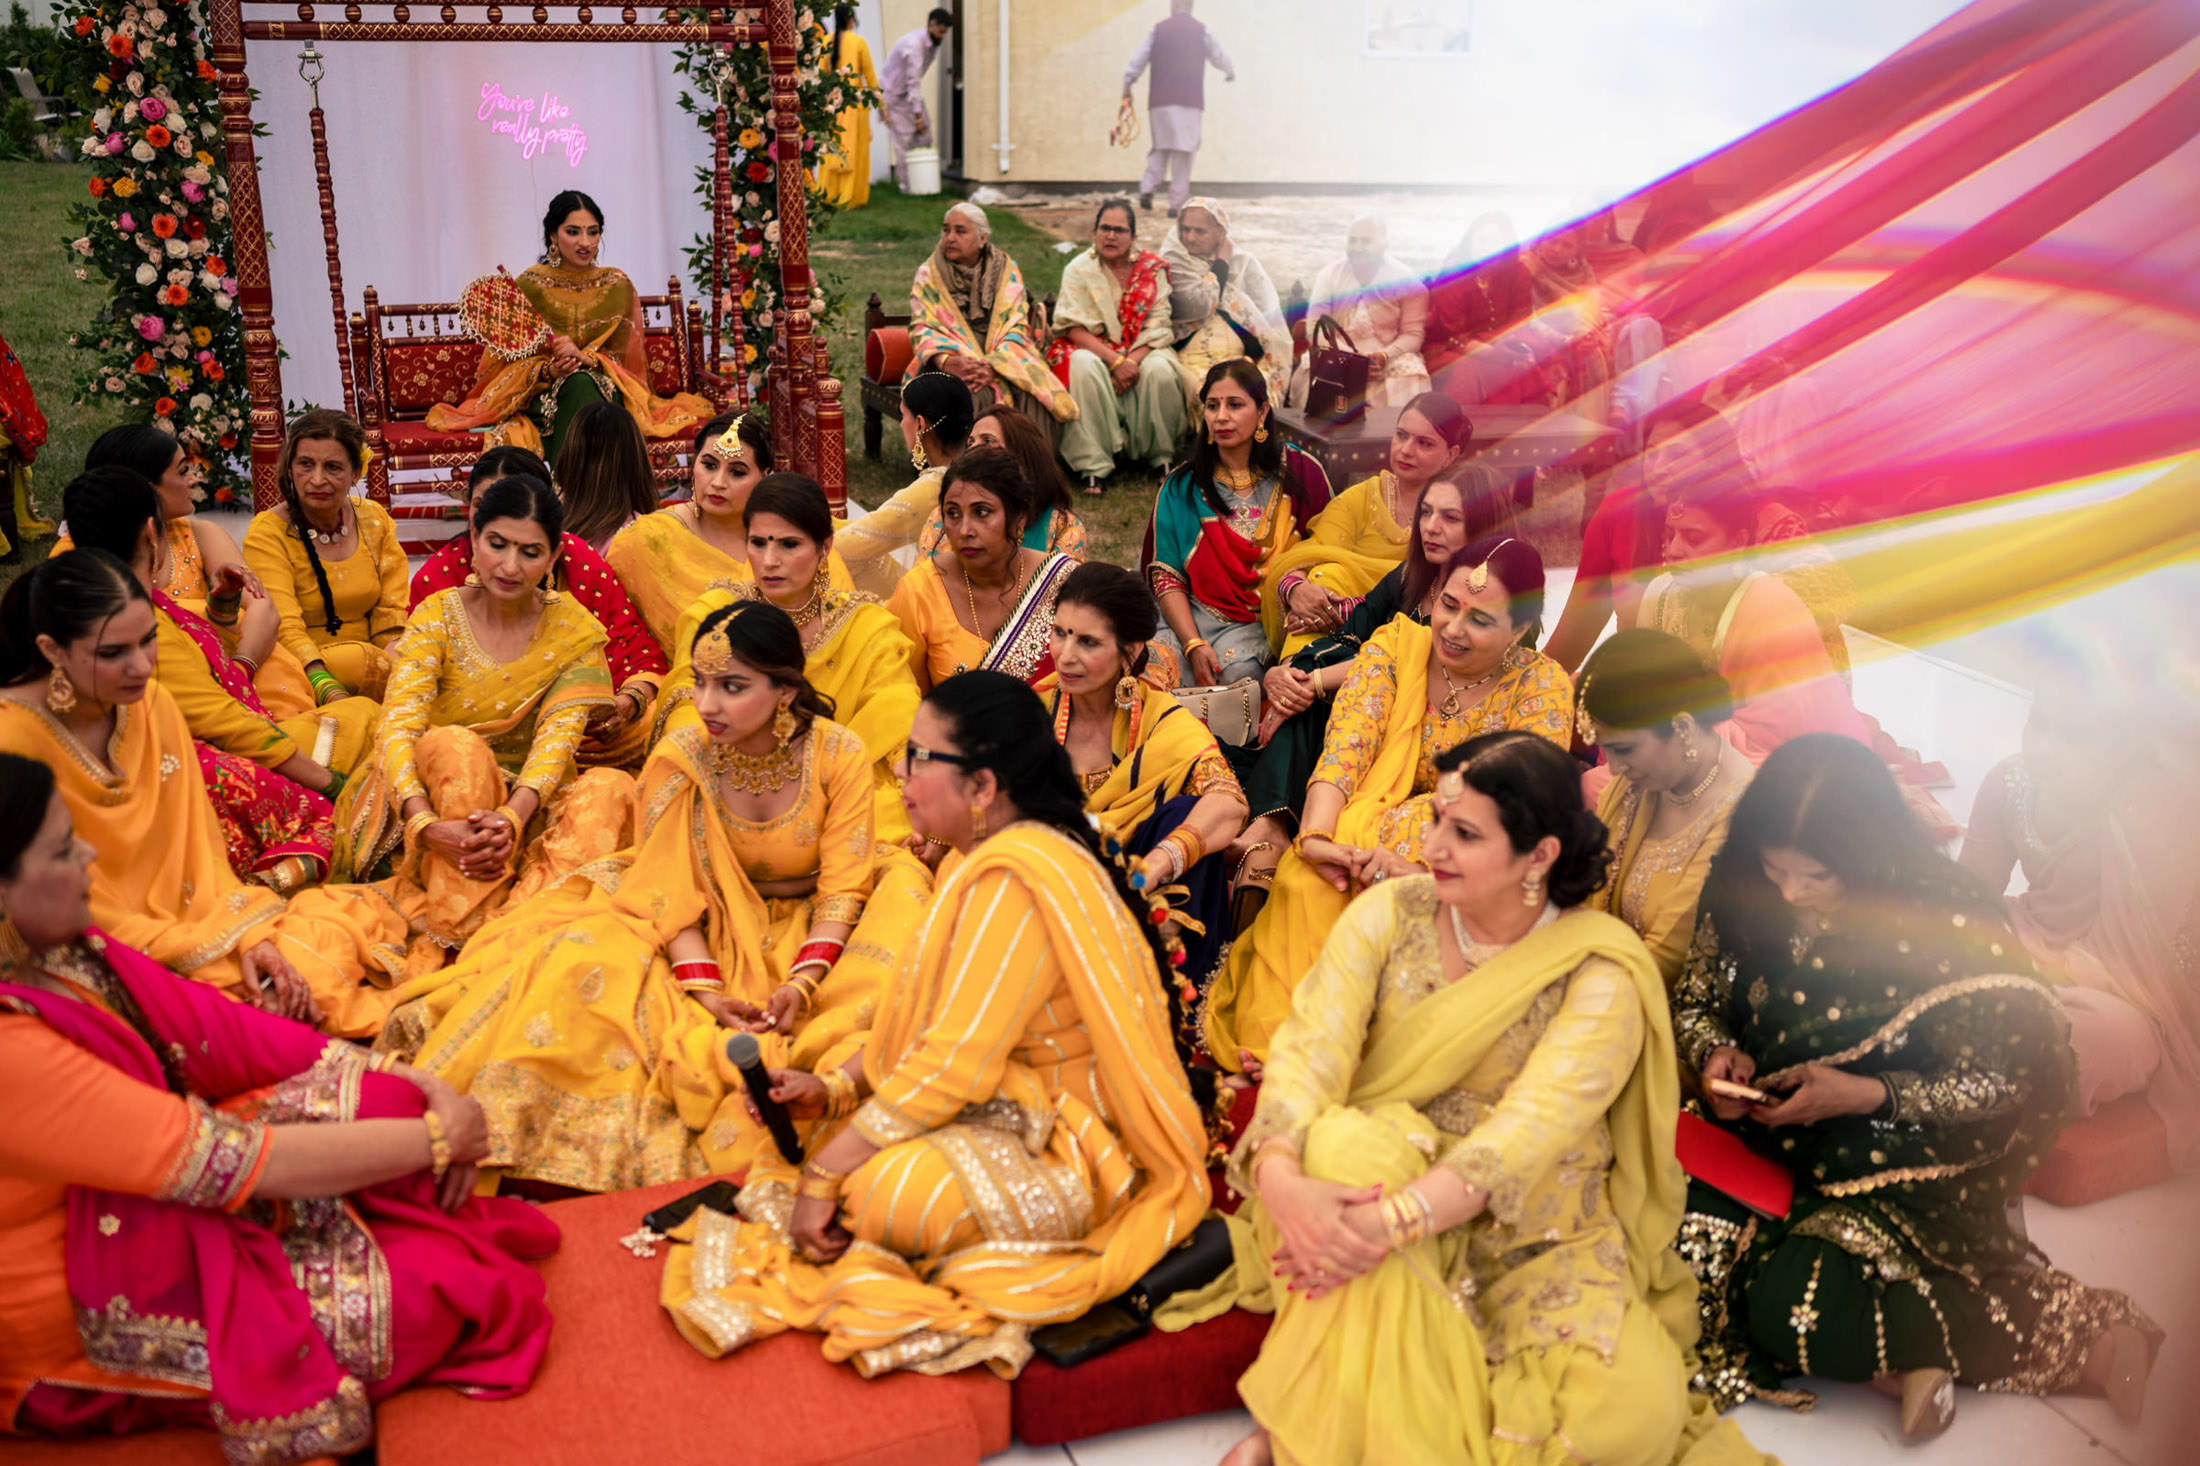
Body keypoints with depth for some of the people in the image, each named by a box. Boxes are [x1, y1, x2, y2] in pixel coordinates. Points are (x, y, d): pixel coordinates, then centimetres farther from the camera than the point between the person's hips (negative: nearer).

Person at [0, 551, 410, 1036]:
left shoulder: (150, 701, 1)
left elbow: (201, 847, 5)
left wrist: (249, 934, -12)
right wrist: (218, 950, -20)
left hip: (180, 918, 7)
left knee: (357, 918, -10)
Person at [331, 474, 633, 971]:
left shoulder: (574, 632, -1)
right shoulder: (439, 616, -6)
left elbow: (557, 738, -13)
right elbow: (396, 729, -18)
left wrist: (513, 817, -34)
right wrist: (428, 825, -37)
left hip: (522, 805, 2)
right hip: (431, 800, -2)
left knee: (612, 788, -26)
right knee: (455, 745, -33)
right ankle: (449, 934, -37)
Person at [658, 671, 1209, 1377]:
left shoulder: (1015, 878, -26)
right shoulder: (986, 858, 8)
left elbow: (953, 1067, -26)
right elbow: (930, 1018, 14)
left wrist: (822, 1175, -19)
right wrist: (832, 1087, 1)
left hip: (1071, 1154, -10)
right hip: (1011, 1106, 10)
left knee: (884, 1190, -29)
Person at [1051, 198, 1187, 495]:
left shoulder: (1152, 269, 3)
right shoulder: (1079, 269, 0)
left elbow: (1157, 326, -2)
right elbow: (1074, 328, -8)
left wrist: (1132, 361, -20)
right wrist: (1115, 361, -22)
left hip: (1142, 352, 1)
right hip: (1093, 349, -1)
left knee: (1160, 370, -32)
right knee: (1084, 367, -35)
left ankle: (1161, 457, -10)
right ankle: (1094, 466, -32)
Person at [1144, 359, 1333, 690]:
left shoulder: (1301, 474, 4)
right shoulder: (1181, 487, 6)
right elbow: (1166, 575, 0)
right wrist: (1193, 644, -14)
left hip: (1266, 618, -1)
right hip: (1190, 615, 1)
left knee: (1236, 668, -32)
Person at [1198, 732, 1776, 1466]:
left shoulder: (1601, 973, -11)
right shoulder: (1388, 914, -3)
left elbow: (1532, 1127, -25)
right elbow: (1309, 1048, -14)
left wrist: (1395, 1221, -39)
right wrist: (1281, 1178, -36)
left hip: (1536, 1233, -1)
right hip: (1387, 1177, 1)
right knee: (1348, 1143, -34)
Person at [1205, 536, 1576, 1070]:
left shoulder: (1543, 687, -4)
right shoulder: (1397, 643, 3)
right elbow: (1346, 745, -10)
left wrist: (1422, 865, -31)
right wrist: (1315, 835, -29)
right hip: (1368, 822, 2)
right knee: (1306, 881, -31)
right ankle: (1271, 1042, -27)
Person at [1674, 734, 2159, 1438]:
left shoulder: (1949, 923, -19)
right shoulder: (1744, 892, -6)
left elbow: (2003, 1076, -9)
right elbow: (1696, 999, 10)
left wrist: (1867, 1094, -20)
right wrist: (1717, 1053, -12)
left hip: (1903, 1164, -5)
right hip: (1768, 1137, 6)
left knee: (1798, 1309, -27)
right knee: (1672, 1233, -21)